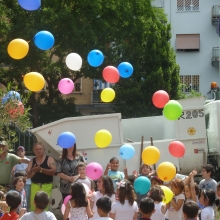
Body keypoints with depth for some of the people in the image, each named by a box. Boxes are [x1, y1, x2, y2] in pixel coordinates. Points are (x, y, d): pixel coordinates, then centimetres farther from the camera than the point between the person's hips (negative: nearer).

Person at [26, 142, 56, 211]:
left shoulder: (49, 159, 2)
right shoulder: (32, 161, 13)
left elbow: (53, 171, -11)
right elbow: (28, 175, 8)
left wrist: (41, 169, -20)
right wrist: (33, 171, -14)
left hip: (46, 186, -4)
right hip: (35, 186, 4)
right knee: (33, 206, -1)